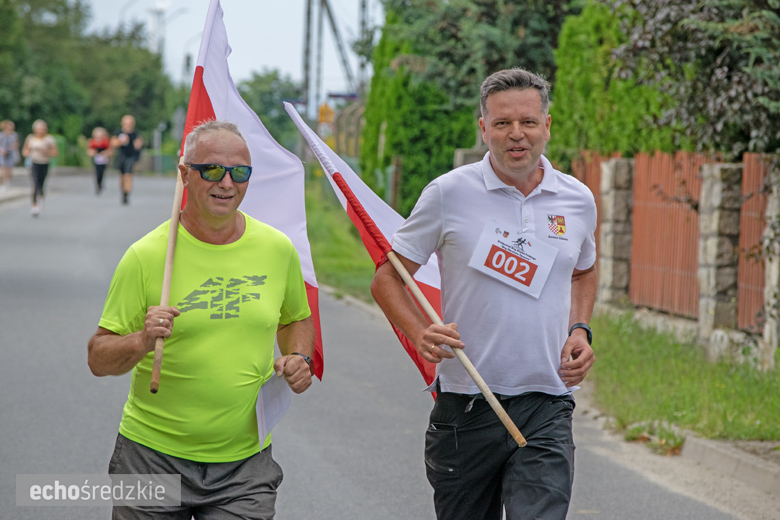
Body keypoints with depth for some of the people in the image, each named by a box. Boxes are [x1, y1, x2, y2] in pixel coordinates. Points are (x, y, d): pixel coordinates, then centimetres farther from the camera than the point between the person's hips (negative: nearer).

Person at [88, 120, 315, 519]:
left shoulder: (277, 249, 3)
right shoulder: (146, 256, -8)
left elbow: (296, 319, 21)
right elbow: (98, 359, -5)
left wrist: (299, 358, 1)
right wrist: (141, 342, -25)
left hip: (245, 462, 2)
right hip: (154, 454, -2)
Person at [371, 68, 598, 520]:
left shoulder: (578, 200, 6)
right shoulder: (449, 194, -4)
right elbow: (387, 278, 2)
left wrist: (580, 330, 7)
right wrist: (420, 333, -16)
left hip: (545, 407, 1)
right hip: (465, 406, -1)